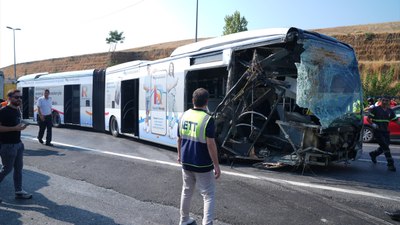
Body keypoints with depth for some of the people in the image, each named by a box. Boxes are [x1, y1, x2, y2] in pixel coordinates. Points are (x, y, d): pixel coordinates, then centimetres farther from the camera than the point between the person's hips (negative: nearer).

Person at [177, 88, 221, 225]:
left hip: (186, 162, 6)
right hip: (202, 165, -6)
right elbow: (211, 144, -21)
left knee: (187, 191, 22)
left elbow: (179, 139, 9)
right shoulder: (207, 119, -19)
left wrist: (180, 155, 24)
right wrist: (216, 165, -14)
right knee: (208, 195, 5)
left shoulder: (184, 116, 0)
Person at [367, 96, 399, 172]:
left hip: (386, 132, 6)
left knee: (383, 147, 13)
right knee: (385, 147, -11)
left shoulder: (390, 111, 10)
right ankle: (390, 164, -5)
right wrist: (372, 124, -26)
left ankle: (373, 154, 40)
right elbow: (368, 118, -8)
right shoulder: (375, 109, -5)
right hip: (378, 131, -6)